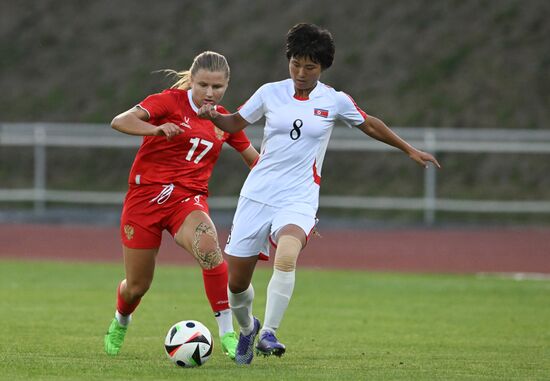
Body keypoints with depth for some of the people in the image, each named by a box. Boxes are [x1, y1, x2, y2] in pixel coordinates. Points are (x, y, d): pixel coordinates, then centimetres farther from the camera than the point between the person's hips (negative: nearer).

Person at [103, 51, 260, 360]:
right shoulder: (171, 101, -6)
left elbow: (256, 160, 23)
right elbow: (120, 121, -21)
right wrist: (157, 128, -39)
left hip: (189, 199, 2)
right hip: (146, 195, -2)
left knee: (208, 247, -34)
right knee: (137, 286, 7)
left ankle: (228, 334, -28)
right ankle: (120, 324, 44)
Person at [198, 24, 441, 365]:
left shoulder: (335, 101, 0)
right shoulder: (270, 93, 2)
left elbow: (369, 125, 17)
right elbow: (236, 123, 14)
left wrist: (409, 149, 23)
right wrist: (213, 116, -7)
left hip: (299, 199, -2)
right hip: (257, 193, 2)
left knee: (286, 258, -33)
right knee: (236, 281, 3)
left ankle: (269, 334, -23)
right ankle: (248, 328, 34)